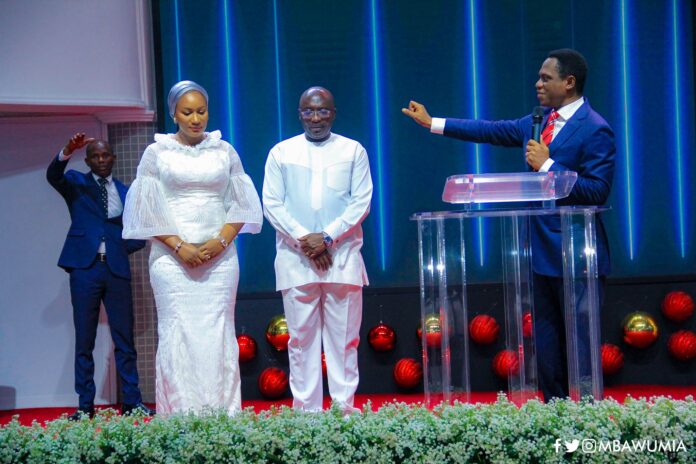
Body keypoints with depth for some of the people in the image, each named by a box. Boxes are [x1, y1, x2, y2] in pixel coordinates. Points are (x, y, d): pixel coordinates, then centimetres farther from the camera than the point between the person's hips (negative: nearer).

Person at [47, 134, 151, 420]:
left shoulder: (126, 193, 16)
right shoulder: (76, 183, 9)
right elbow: (53, 176, -13)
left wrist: (125, 246, -2)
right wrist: (67, 152, -31)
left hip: (117, 269, 2)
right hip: (85, 267, -2)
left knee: (124, 339, 2)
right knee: (84, 340, 0)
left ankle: (132, 401, 6)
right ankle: (85, 405, 3)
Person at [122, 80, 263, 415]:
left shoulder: (224, 151, 11)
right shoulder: (157, 153, 6)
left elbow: (240, 204, 10)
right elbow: (148, 210, 1)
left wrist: (221, 241, -6)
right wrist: (180, 248, -9)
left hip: (219, 258, 1)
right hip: (173, 259, -1)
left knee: (218, 336, -2)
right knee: (178, 335, -6)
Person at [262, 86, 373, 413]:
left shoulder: (353, 151, 9)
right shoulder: (281, 152, 10)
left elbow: (361, 202, 2)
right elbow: (271, 204, 4)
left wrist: (328, 237, -10)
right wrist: (304, 239, -9)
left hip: (342, 258, 0)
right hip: (295, 260, 0)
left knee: (344, 337, 0)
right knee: (301, 338, 0)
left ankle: (344, 408, 4)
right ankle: (305, 410, 3)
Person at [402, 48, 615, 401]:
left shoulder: (595, 130, -13)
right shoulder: (539, 121, 13)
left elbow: (598, 190, -19)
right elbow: (495, 131, 18)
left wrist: (548, 165, -19)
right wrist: (433, 123, 18)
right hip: (544, 253, 9)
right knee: (547, 345, 12)